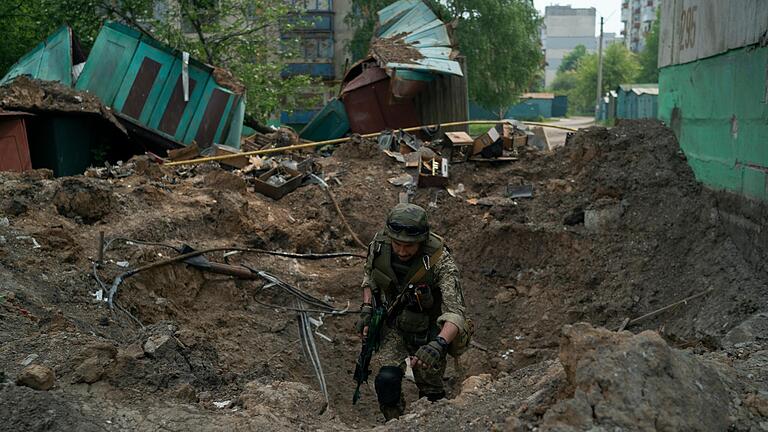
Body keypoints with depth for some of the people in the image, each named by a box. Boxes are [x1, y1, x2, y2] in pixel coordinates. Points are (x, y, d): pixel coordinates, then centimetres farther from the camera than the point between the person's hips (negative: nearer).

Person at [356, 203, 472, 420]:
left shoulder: (440, 261, -31)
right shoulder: (379, 244, -18)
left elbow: (456, 312, -38)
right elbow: (370, 276, 5)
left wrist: (439, 345, -54)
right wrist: (366, 309, -7)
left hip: (428, 331, -2)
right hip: (393, 326, 2)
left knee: (430, 394, 2)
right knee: (387, 381, -18)